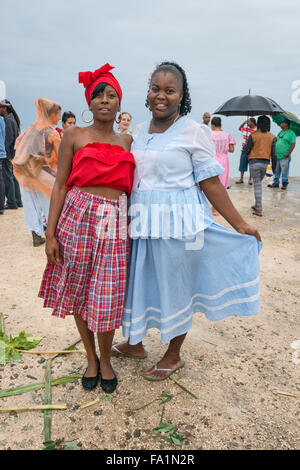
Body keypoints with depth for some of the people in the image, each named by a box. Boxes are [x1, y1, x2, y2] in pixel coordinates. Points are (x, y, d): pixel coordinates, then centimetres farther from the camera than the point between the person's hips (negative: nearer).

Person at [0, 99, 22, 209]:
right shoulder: (13, 119, 16)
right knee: (13, 177, 13)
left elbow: (9, 138, -20)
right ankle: (18, 201, 18)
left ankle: (11, 202, 0)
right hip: (13, 153, 9)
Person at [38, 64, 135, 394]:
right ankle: (90, 357, 31)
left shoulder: (127, 141, 13)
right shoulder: (74, 136, 4)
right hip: (76, 217, -1)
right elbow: (60, 186, 1)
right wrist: (50, 233, -5)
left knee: (107, 298, 2)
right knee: (78, 292, 9)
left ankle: (105, 360, 27)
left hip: (114, 223, 1)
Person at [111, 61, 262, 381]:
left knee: (175, 286, 8)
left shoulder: (194, 131, -7)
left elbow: (210, 182, -9)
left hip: (177, 222, -5)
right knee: (139, 281, 17)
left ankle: (173, 356, 31)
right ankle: (134, 343, 41)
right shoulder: (139, 132, 10)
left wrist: (239, 225, -10)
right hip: (141, 220, 6)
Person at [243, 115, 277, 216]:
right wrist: (274, 167, 12)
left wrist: (245, 146, 17)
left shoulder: (253, 135, -7)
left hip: (254, 162, -4)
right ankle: (257, 205, 30)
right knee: (258, 183, 21)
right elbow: (274, 154, 3)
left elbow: (246, 151, -4)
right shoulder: (272, 137, 3)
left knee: (257, 185, -1)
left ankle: (259, 210, -2)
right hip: (266, 163, 4)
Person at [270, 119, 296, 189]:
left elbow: (293, 144, -11)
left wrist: (288, 154, -17)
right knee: (276, 171, 11)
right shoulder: (280, 132, 18)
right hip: (277, 156, 7)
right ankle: (276, 182, 19)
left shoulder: (291, 133, -5)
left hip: (284, 157, -7)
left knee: (284, 171, -3)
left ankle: (285, 184, 5)